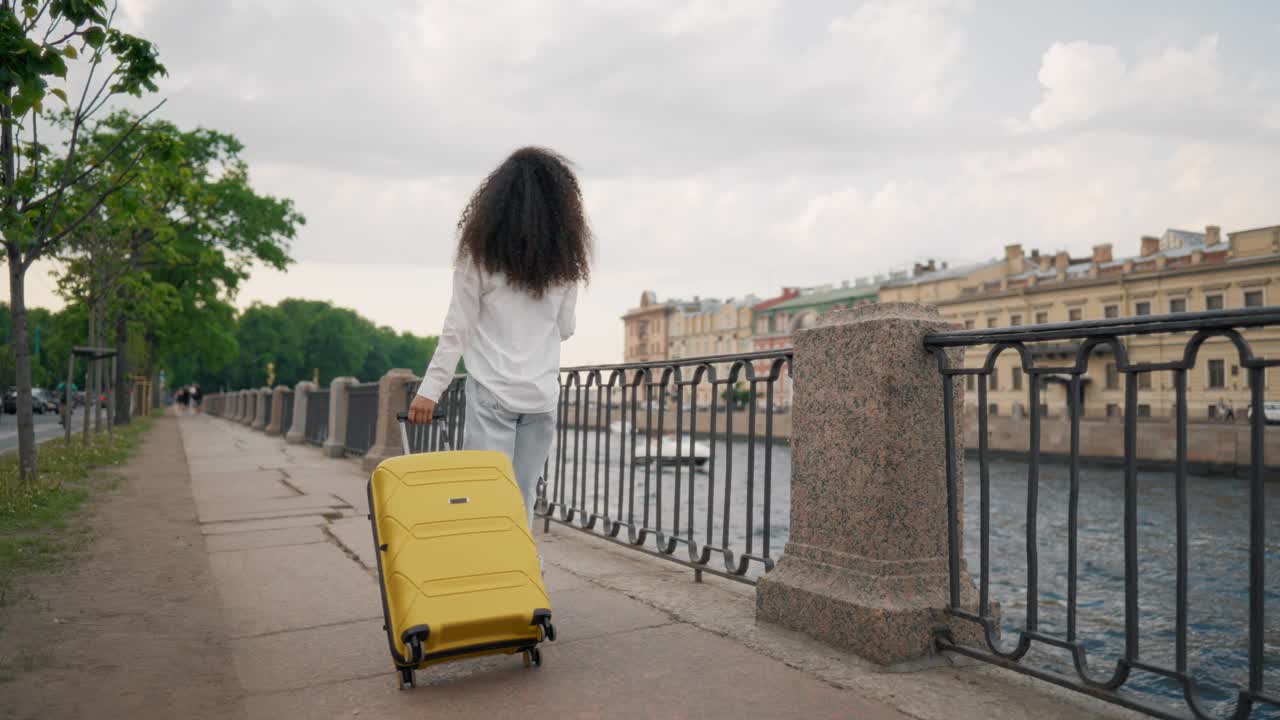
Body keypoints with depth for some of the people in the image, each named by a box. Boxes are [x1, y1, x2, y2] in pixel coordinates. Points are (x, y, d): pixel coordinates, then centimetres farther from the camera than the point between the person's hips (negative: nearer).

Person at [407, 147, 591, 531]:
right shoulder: (566, 258, 6)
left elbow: (458, 329, -5)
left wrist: (430, 388, -1)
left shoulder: (480, 249, -2)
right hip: (542, 395, 3)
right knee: (522, 500, 8)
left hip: (492, 392, -3)